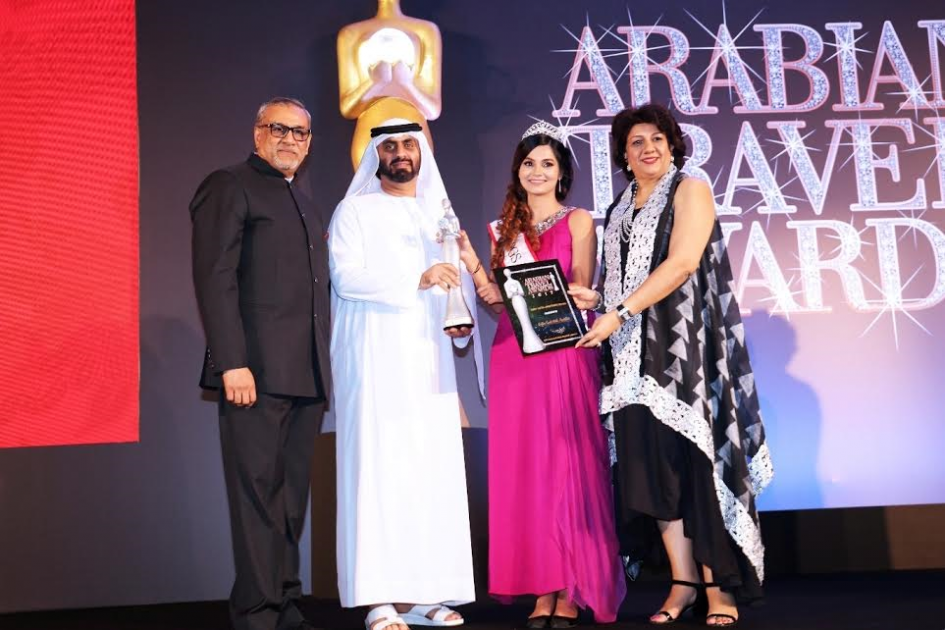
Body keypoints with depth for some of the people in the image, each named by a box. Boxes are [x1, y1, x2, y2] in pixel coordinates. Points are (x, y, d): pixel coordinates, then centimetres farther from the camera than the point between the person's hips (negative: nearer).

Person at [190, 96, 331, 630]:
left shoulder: (307, 206, 24)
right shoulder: (230, 187, 1)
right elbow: (215, 278, -9)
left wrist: (322, 370, 15)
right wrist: (232, 362, -19)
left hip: (307, 376, 7)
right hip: (257, 371, -7)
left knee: (292, 497, 9)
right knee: (259, 494, -3)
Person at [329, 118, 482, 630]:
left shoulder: (440, 212, 19)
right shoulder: (354, 210, 4)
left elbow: (460, 280, 18)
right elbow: (346, 277, -10)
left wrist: (463, 320, -2)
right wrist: (418, 280, -20)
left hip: (429, 358, 5)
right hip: (376, 358, -4)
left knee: (435, 469, 0)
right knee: (379, 468, -7)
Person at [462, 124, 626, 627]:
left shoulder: (579, 222, 5)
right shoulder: (505, 228, 16)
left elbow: (580, 292, -4)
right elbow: (497, 299, 12)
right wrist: (473, 264, -3)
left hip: (563, 352, -4)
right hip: (513, 354, 4)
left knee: (567, 462, -4)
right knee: (523, 466, 1)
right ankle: (542, 589, 6)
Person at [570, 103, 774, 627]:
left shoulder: (690, 191, 1)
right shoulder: (619, 212, 19)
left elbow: (681, 264, -13)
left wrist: (618, 314, -18)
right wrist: (594, 300, 2)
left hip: (687, 344, -5)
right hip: (636, 350, 5)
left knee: (695, 456, -8)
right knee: (650, 460, -1)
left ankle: (720, 586, -1)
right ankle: (683, 580, 5)